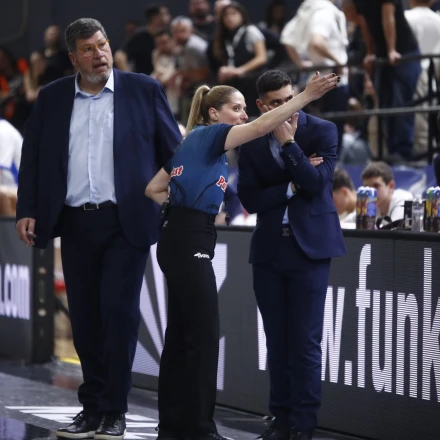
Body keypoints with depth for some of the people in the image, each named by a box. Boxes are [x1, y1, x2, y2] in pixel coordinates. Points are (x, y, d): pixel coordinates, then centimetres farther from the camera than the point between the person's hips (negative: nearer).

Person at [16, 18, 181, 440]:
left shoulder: (143, 89, 2)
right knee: (84, 318, 7)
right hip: (75, 223, 3)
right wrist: (27, 211, 0)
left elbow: (172, 152, 3)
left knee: (119, 313, -7)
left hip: (126, 221, -3)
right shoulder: (51, 98, 9)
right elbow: (32, 158, 10)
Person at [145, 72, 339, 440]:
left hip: (179, 239, 9)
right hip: (190, 242, -9)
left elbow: (153, 189, 24)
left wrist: (184, 204, 13)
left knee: (181, 334, 10)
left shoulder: (195, 143, 20)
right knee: (203, 336, -8)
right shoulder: (209, 134, -5)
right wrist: (307, 96, -21)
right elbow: (261, 127, -20)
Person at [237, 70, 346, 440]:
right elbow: (249, 199, -2)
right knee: (277, 340, 7)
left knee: (305, 340, -5)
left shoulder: (321, 131, -3)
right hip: (269, 248, 3)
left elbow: (317, 183, -15)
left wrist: (288, 142, -19)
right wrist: (292, 187, -12)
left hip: (309, 246, -3)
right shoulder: (251, 142, 4)